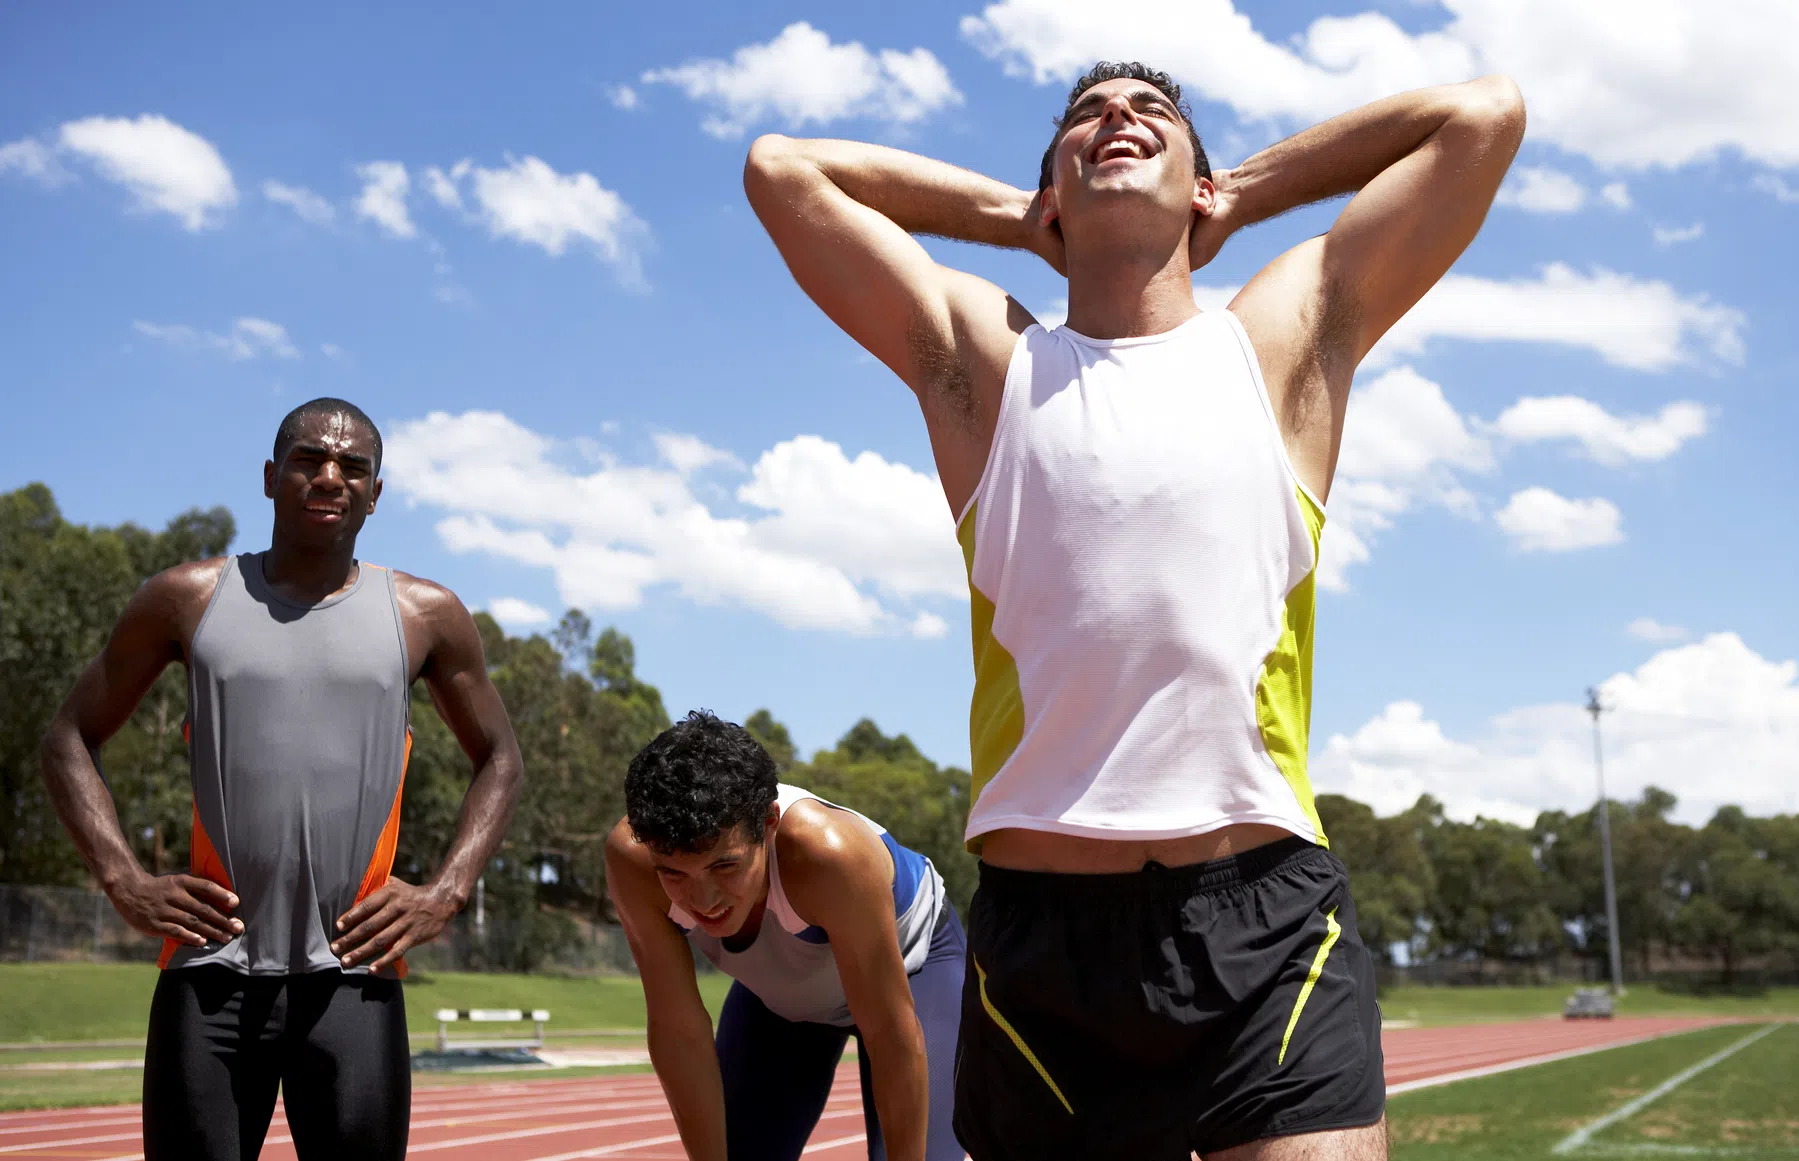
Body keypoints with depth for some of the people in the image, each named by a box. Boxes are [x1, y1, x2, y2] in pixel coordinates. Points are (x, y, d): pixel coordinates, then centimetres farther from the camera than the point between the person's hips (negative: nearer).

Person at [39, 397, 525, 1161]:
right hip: (211, 970, 0)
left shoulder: (424, 615, 7)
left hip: (352, 980, 0)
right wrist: (124, 882, -1)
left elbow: (499, 761, 17)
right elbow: (71, 738, 13)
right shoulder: (191, 599, 6)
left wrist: (446, 893, 3)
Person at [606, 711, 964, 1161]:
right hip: (779, 992, 4)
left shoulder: (828, 853, -44)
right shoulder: (632, 859, -34)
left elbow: (893, 1036, -33)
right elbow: (677, 1031, -23)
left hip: (909, 964, -3)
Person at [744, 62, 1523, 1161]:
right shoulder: (985, 362, 11)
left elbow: (1488, 112, 13)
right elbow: (781, 167, 12)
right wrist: (1014, 213, 19)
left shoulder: (1286, 337, 11)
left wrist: (1246, 191, 19)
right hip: (1039, 930, 1)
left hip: (1266, 924, -1)